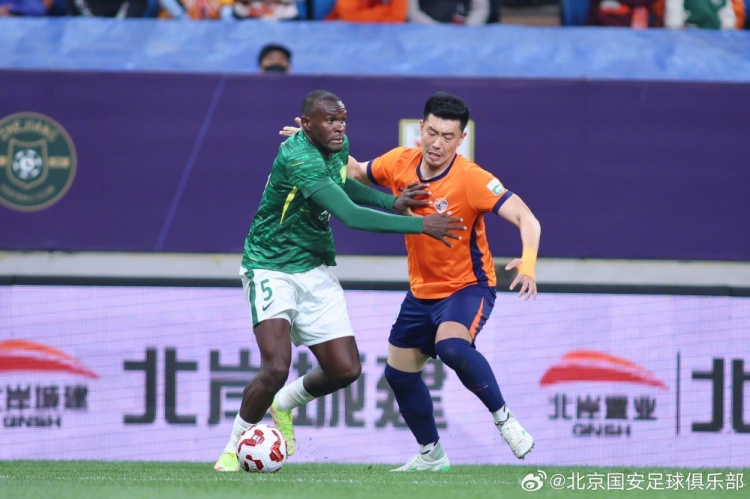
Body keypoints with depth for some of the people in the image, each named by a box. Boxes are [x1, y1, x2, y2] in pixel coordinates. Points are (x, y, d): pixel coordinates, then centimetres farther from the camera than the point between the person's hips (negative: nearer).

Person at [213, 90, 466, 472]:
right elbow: (349, 215, -35)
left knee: (345, 369, 0)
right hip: (270, 269, -8)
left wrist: (392, 202, 5)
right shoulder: (299, 158, -28)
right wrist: (420, 225, -34)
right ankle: (234, 447, 0)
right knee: (276, 368, -23)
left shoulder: (337, 147, -1)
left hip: (314, 270, 8)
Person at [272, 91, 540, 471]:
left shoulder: (471, 179, -24)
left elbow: (526, 219, -30)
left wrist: (527, 262, -48)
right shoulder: (400, 163, -7)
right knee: (399, 373, 14)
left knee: (451, 347, -36)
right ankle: (431, 455, 34)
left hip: (468, 286, -7)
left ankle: (504, 420, -18)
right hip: (422, 292, 7)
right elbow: (357, 173, 15)